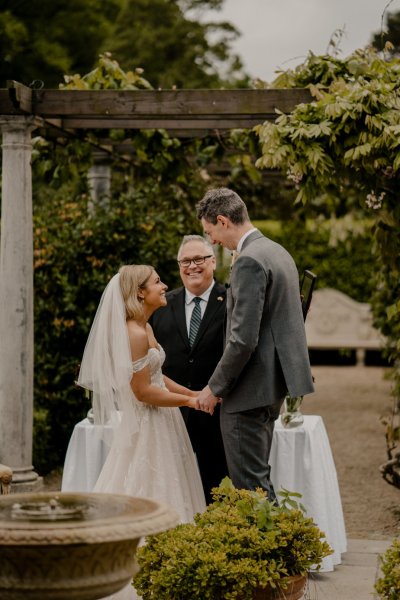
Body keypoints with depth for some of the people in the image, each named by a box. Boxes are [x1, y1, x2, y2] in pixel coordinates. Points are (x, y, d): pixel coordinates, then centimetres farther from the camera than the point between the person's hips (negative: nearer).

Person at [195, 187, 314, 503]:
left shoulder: (249, 262, -18)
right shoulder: (277, 252, 13)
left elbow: (243, 339, -23)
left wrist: (215, 388, -12)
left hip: (252, 387, -10)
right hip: (275, 381, 10)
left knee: (250, 483, -4)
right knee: (257, 475, 18)